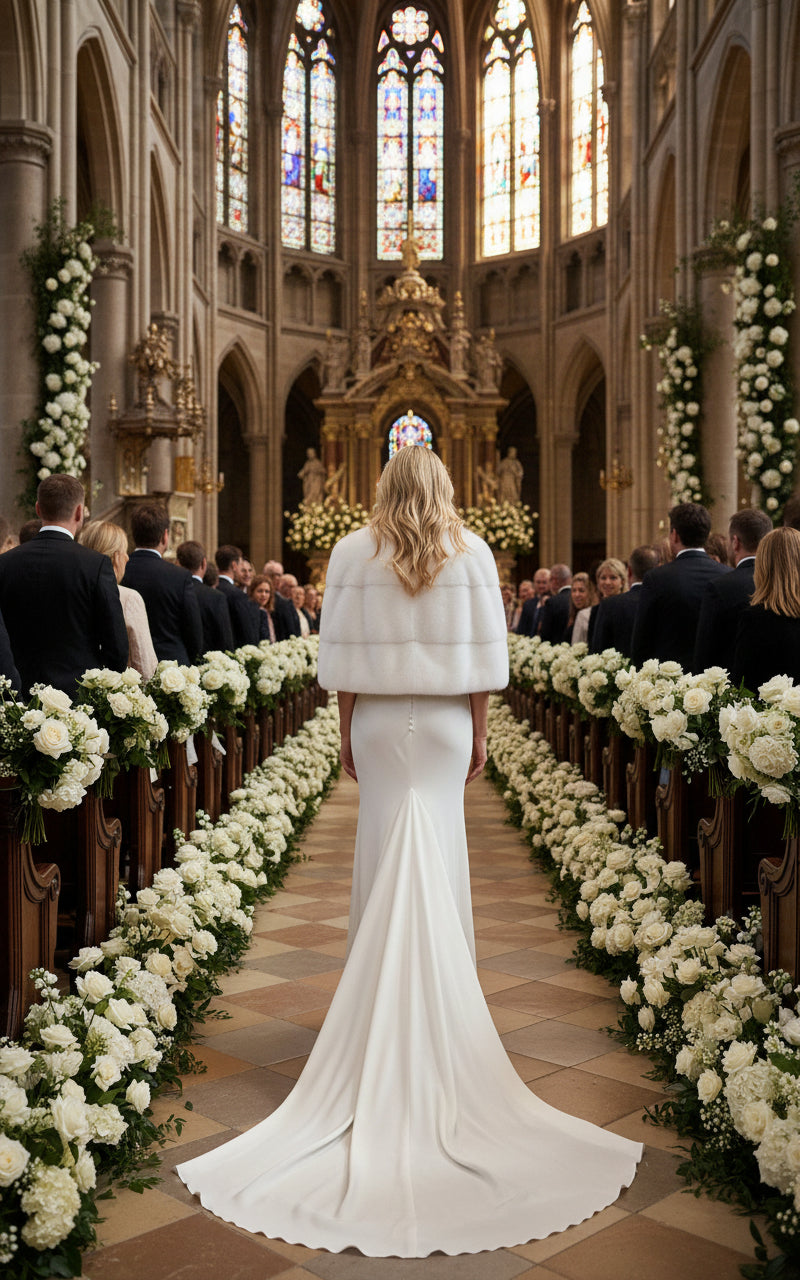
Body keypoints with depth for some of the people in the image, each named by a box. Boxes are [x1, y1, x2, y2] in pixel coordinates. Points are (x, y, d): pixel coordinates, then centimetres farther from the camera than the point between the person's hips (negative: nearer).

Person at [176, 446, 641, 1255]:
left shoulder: (352, 554, -2)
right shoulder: (471, 553, -2)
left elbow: (340, 652, -2)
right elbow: (485, 650, -2)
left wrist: (346, 734, 6)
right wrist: (479, 732, 5)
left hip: (380, 723, 0)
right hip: (446, 723, 0)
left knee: (384, 854, 8)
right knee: (442, 855, 9)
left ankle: (383, 996, 12)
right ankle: (446, 997, 15)